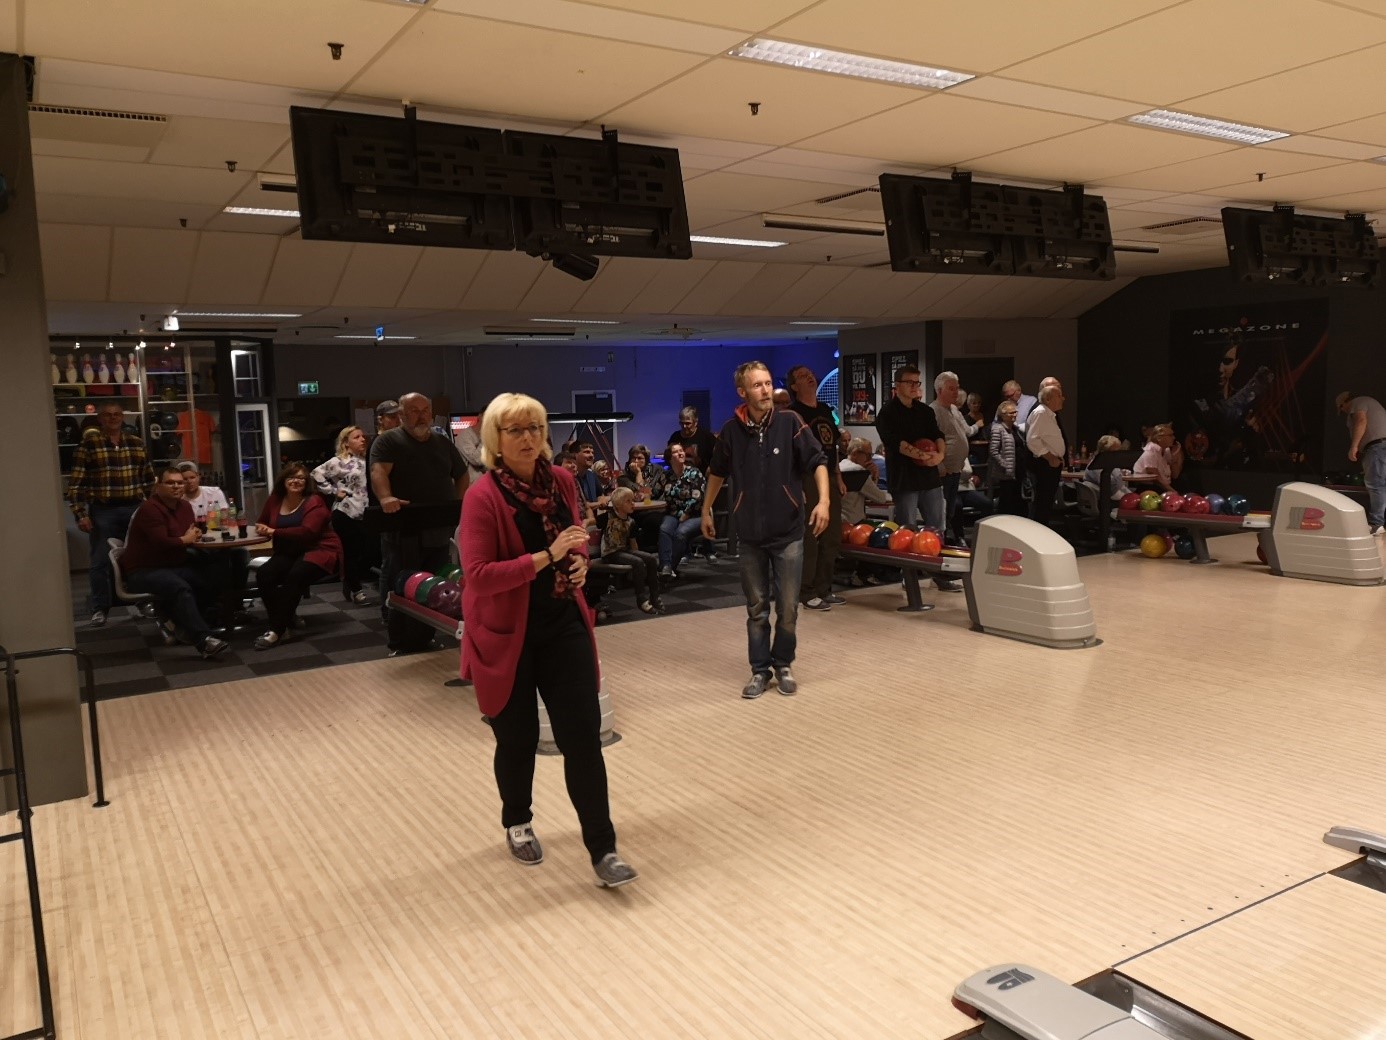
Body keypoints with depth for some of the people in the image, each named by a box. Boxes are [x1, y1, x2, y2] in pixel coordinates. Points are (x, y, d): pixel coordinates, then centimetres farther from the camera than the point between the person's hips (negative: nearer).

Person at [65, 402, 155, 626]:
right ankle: (100, 609, 7)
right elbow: (76, 483, -5)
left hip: (135, 509, 3)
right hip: (103, 511, -3)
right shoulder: (88, 445, -2)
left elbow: (149, 479, 16)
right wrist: (81, 514, -11)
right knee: (100, 561, -1)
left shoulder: (137, 444, 10)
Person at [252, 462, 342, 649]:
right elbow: (262, 524, 16)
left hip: (318, 550, -5)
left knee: (295, 576, -34)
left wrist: (274, 532, -23)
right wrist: (263, 530, -11)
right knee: (263, 574, -23)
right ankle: (284, 626, -17)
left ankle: (277, 630, -24)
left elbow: (308, 532, -24)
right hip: (288, 553, 5)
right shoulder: (274, 500, 6)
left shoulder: (314, 502, -10)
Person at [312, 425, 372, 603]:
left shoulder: (367, 461, 12)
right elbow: (317, 474, -11)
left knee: (368, 551, 2)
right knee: (350, 553, 2)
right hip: (346, 514, -5)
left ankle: (356, 584, 22)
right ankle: (354, 588, 16)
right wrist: (334, 491, -10)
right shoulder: (339, 462, -5)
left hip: (365, 514, 5)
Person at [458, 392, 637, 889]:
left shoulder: (561, 481, 0)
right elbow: (477, 575, -23)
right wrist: (545, 557, -29)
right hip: (506, 634, -4)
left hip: (563, 625, 4)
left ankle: (602, 849, 7)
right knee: (518, 739, 12)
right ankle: (517, 823, 40)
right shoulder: (483, 497, -17)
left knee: (584, 736, -1)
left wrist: (579, 561, -5)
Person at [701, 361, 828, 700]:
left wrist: (823, 500, -21)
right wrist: (706, 511, 17)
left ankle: (783, 664, 26)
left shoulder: (790, 423, -8)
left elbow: (817, 463, -6)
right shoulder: (731, 430, -2)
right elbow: (717, 473, 13)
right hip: (750, 535, 1)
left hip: (788, 532, -1)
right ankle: (760, 670, 23)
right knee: (756, 608, 10)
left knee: (788, 608, 6)